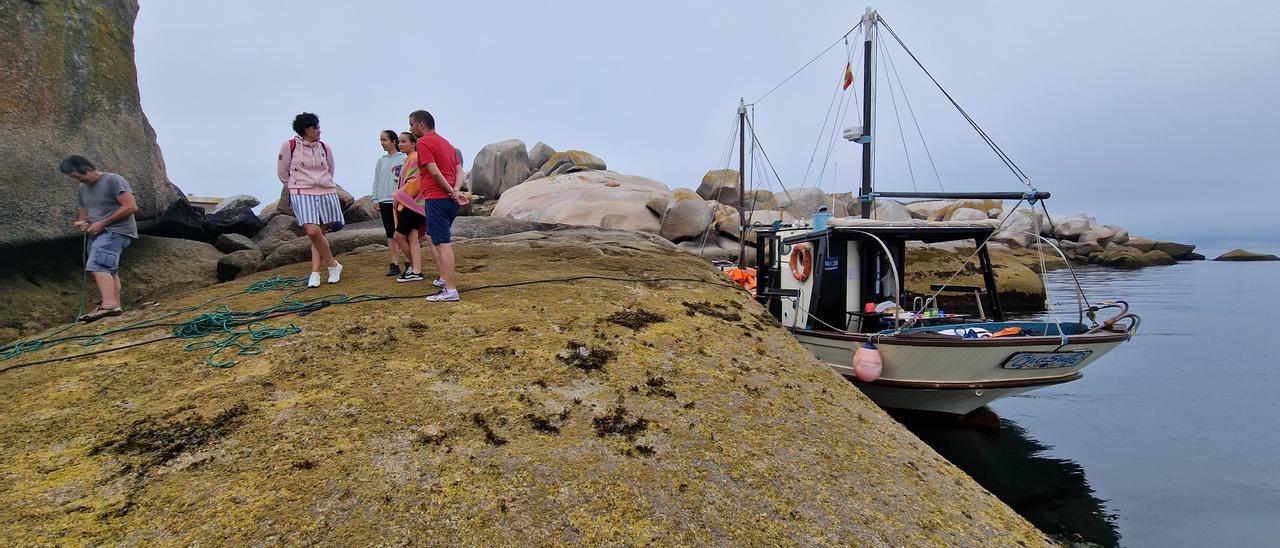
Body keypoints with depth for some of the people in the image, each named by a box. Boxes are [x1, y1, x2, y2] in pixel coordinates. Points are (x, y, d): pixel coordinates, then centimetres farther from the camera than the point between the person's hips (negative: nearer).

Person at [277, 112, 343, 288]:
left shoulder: (324, 148, 10)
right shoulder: (289, 146, 0)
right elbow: (282, 173, 8)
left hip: (327, 193, 3)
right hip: (302, 194, -3)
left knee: (319, 233, 1)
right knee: (313, 232, -18)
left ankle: (315, 273, 6)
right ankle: (333, 265, -1)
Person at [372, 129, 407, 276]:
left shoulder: (403, 159, -5)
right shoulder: (381, 160, 12)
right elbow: (377, 181, 15)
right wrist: (376, 199, 9)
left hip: (399, 201, -5)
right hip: (384, 201, 5)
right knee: (390, 235, 7)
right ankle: (393, 264, 10)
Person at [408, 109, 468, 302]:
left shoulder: (423, 142, -7)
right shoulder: (445, 142, 20)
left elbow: (434, 172, -18)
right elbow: (459, 170, 11)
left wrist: (452, 192, -12)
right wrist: (455, 190, -3)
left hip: (436, 198, -9)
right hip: (449, 199, 9)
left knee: (443, 243, -10)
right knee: (432, 236, 23)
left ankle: (450, 290, -12)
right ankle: (445, 278, 21)